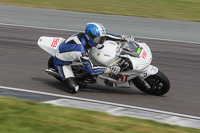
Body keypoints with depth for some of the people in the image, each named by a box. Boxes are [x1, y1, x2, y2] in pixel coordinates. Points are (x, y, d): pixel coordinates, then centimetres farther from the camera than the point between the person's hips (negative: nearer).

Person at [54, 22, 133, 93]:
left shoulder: (85, 35, -18)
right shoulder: (82, 51, -39)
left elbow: (104, 36, -2)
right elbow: (91, 70, -32)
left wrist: (122, 38, -3)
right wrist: (109, 69, -36)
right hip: (62, 63, -8)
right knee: (73, 89, -21)